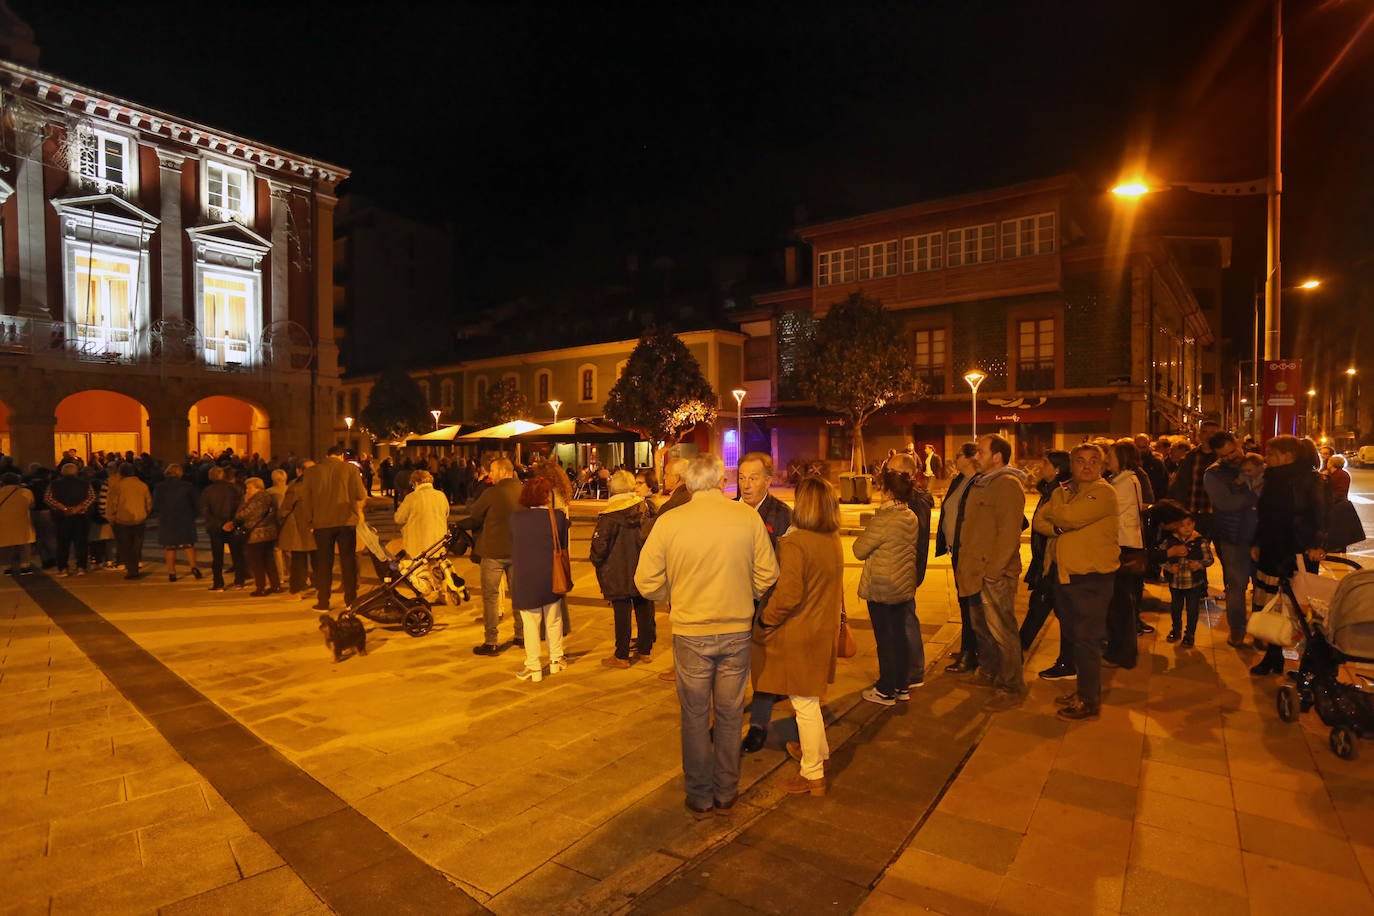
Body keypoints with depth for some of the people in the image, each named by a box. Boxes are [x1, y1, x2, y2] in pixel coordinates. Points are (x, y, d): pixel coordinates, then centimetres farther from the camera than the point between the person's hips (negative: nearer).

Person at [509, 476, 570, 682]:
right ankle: (556, 659, 31)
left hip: (525, 577, -1)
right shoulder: (558, 516, -12)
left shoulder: (516, 517, -10)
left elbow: (513, 545, 4)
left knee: (531, 623, 8)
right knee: (553, 619, 18)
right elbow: (564, 545, -2)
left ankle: (534, 667, 14)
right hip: (551, 576, 1)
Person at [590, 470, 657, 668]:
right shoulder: (646, 508, -1)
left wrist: (594, 558, 6)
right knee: (644, 609, 14)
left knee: (622, 613, 2)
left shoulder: (609, 515, -16)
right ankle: (645, 650, 25)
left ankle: (621, 656, 12)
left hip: (618, 574, -5)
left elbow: (599, 546, -14)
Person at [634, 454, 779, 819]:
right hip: (737, 630, 1)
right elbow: (767, 576, -4)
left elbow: (647, 583, -7)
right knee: (730, 715, 17)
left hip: (690, 632, -1)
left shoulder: (668, 522, -11)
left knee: (695, 717, 15)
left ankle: (700, 797, 29)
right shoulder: (749, 517, -9)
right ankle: (726, 794, 32)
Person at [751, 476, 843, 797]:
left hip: (797, 634, -8)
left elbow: (788, 594, -24)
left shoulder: (794, 542, -23)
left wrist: (765, 622, -10)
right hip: (824, 629, 8)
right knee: (810, 700, 26)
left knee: (804, 704, 5)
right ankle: (818, 751, 43)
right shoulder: (834, 540, 1)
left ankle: (813, 776, 19)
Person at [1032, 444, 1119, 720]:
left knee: (1086, 640, -1)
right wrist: (1056, 528, -16)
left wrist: (1052, 514, -5)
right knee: (1073, 637, 17)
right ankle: (1085, 689, 32)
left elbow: (1070, 516, -25)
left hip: (1091, 576, -7)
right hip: (1064, 574, 8)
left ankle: (1090, 701, 12)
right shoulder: (1061, 492, 13)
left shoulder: (1104, 492, -11)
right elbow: (1039, 521, 4)